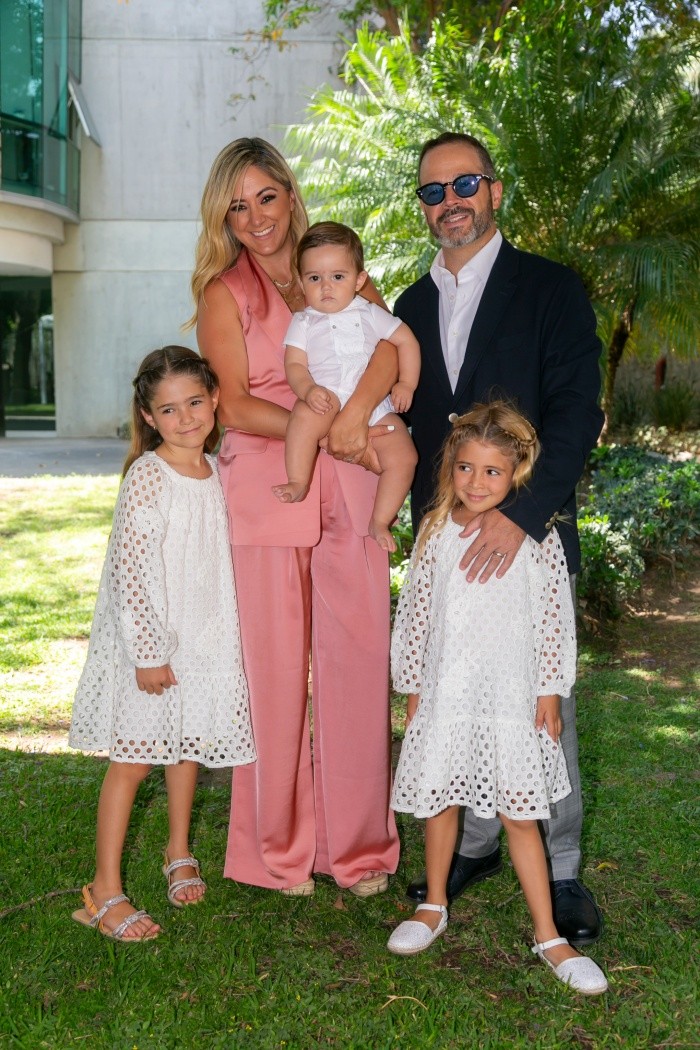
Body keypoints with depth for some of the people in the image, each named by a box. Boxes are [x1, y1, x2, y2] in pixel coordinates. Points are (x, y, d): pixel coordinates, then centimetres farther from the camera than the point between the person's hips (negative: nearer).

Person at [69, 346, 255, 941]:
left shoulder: (217, 472, 3)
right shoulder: (147, 477, -16)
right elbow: (127, 570, -18)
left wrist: (229, 635, 13)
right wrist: (148, 652, -19)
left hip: (206, 637, 6)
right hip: (151, 640, -6)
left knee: (189, 747, 18)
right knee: (134, 757, 1)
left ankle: (179, 852, 39)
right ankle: (106, 888, 12)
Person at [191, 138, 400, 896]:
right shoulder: (224, 293, 6)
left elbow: (391, 341, -7)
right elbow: (236, 406, -5)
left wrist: (356, 409, -24)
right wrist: (323, 430, -15)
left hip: (347, 493, 2)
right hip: (265, 492, -2)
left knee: (357, 659, 1)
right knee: (276, 668, 1)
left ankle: (358, 842, 16)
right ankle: (279, 848, 16)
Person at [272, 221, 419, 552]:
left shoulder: (370, 315, 14)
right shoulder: (303, 322, 10)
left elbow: (406, 341, 17)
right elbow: (294, 366, 0)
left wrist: (406, 384, 3)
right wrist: (308, 390, -22)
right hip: (326, 402, -2)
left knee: (403, 457, -17)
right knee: (305, 413, -37)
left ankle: (380, 521, -5)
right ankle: (298, 484, -25)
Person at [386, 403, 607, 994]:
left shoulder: (536, 537, -5)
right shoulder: (436, 532, 1)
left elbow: (555, 618, -2)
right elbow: (415, 613, 6)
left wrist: (550, 689, -3)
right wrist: (412, 685, 7)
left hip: (512, 697, -2)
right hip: (444, 694, 2)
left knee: (520, 814, 1)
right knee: (441, 802, 15)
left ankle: (549, 936, 14)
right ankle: (434, 907, 36)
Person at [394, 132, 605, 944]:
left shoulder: (550, 289, -1)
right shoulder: (412, 306, 14)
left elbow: (576, 413, -10)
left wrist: (520, 513, -20)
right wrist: (425, 520, 4)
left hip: (529, 531, -4)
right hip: (444, 535, 4)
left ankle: (560, 869, 13)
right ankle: (476, 842, 25)